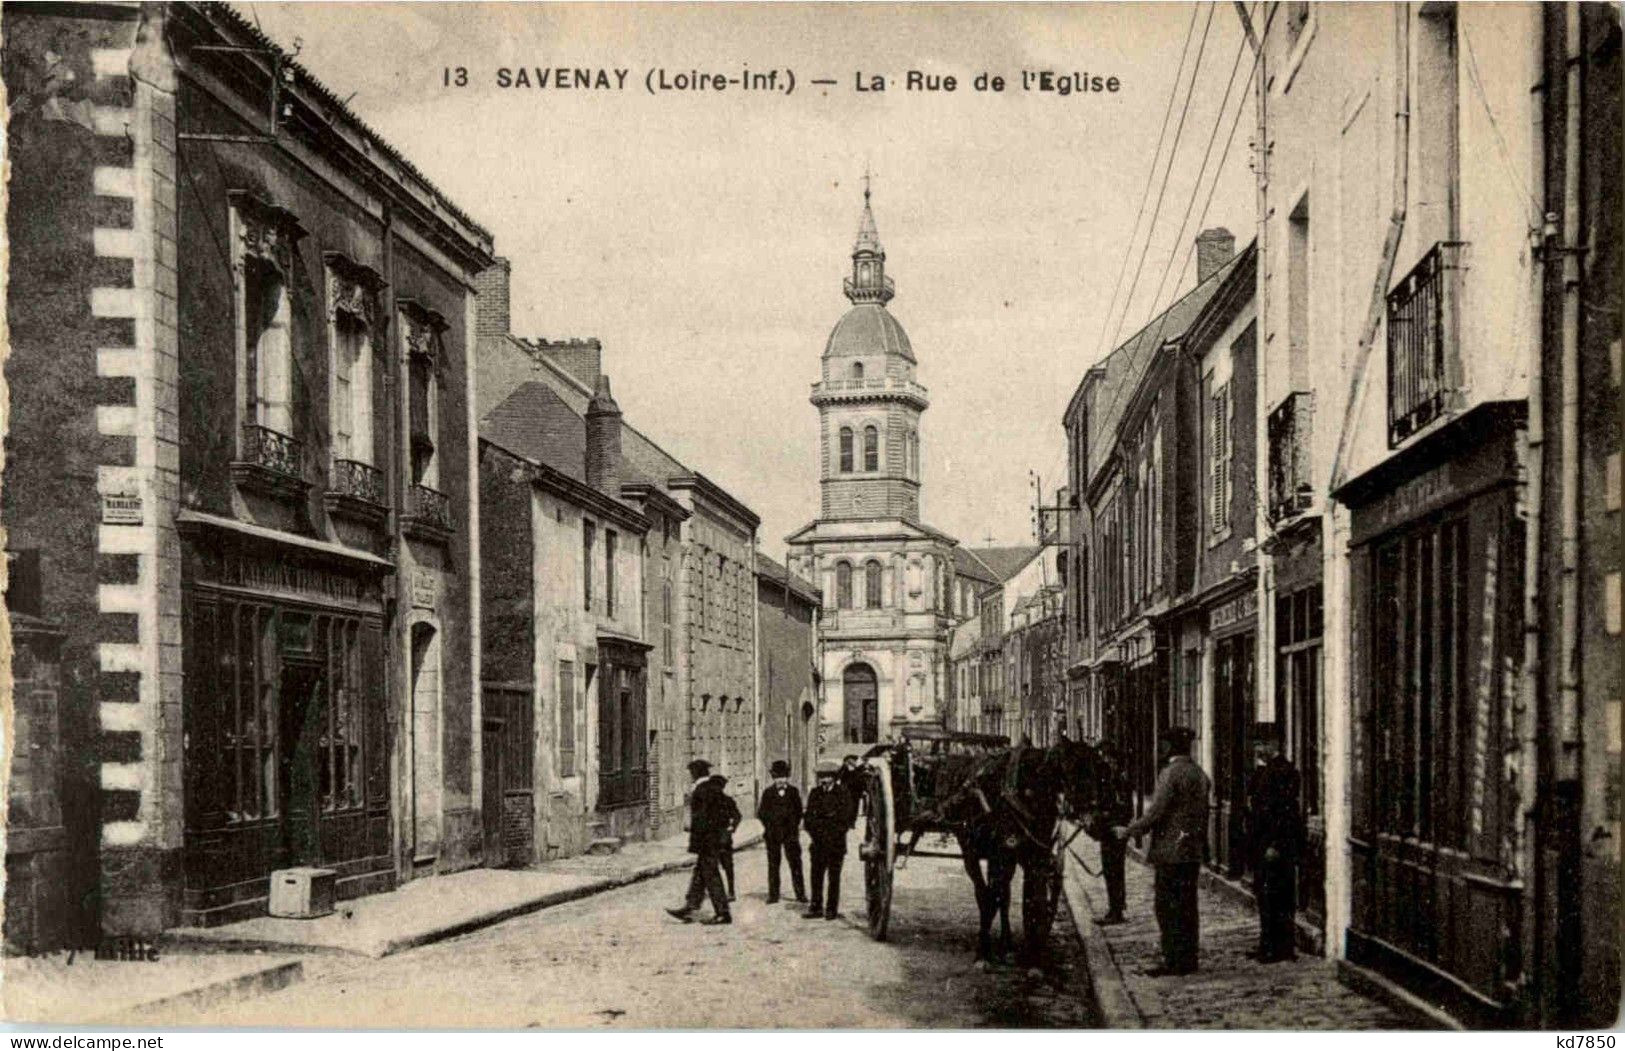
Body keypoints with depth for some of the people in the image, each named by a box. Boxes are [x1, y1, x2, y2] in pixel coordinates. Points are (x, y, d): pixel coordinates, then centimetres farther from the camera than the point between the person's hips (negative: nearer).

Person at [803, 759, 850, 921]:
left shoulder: (842, 794, -1)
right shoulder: (814, 793, 9)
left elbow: (846, 818, -3)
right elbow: (808, 817, 11)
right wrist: (814, 832, -3)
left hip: (835, 843, -3)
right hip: (818, 843, 3)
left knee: (834, 877, 1)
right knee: (816, 875, 2)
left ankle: (832, 909, 8)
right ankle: (816, 907, 9)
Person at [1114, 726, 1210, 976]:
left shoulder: (1170, 773, -15)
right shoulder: (1199, 773, 12)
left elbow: (1156, 812, -17)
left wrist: (1128, 831, -7)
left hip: (1170, 851, -9)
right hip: (1193, 851, 9)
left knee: (1168, 907, -3)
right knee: (1187, 906, 12)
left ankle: (1174, 961, -3)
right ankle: (1188, 959, 17)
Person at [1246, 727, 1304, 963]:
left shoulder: (1285, 771, -13)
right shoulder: (1262, 770, 17)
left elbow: (1286, 811, -18)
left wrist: (1275, 845, -20)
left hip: (1277, 845, -9)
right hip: (1261, 844, 10)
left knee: (1276, 897, -7)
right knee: (1263, 894, 13)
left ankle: (1283, 947, -2)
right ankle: (1267, 945, 20)